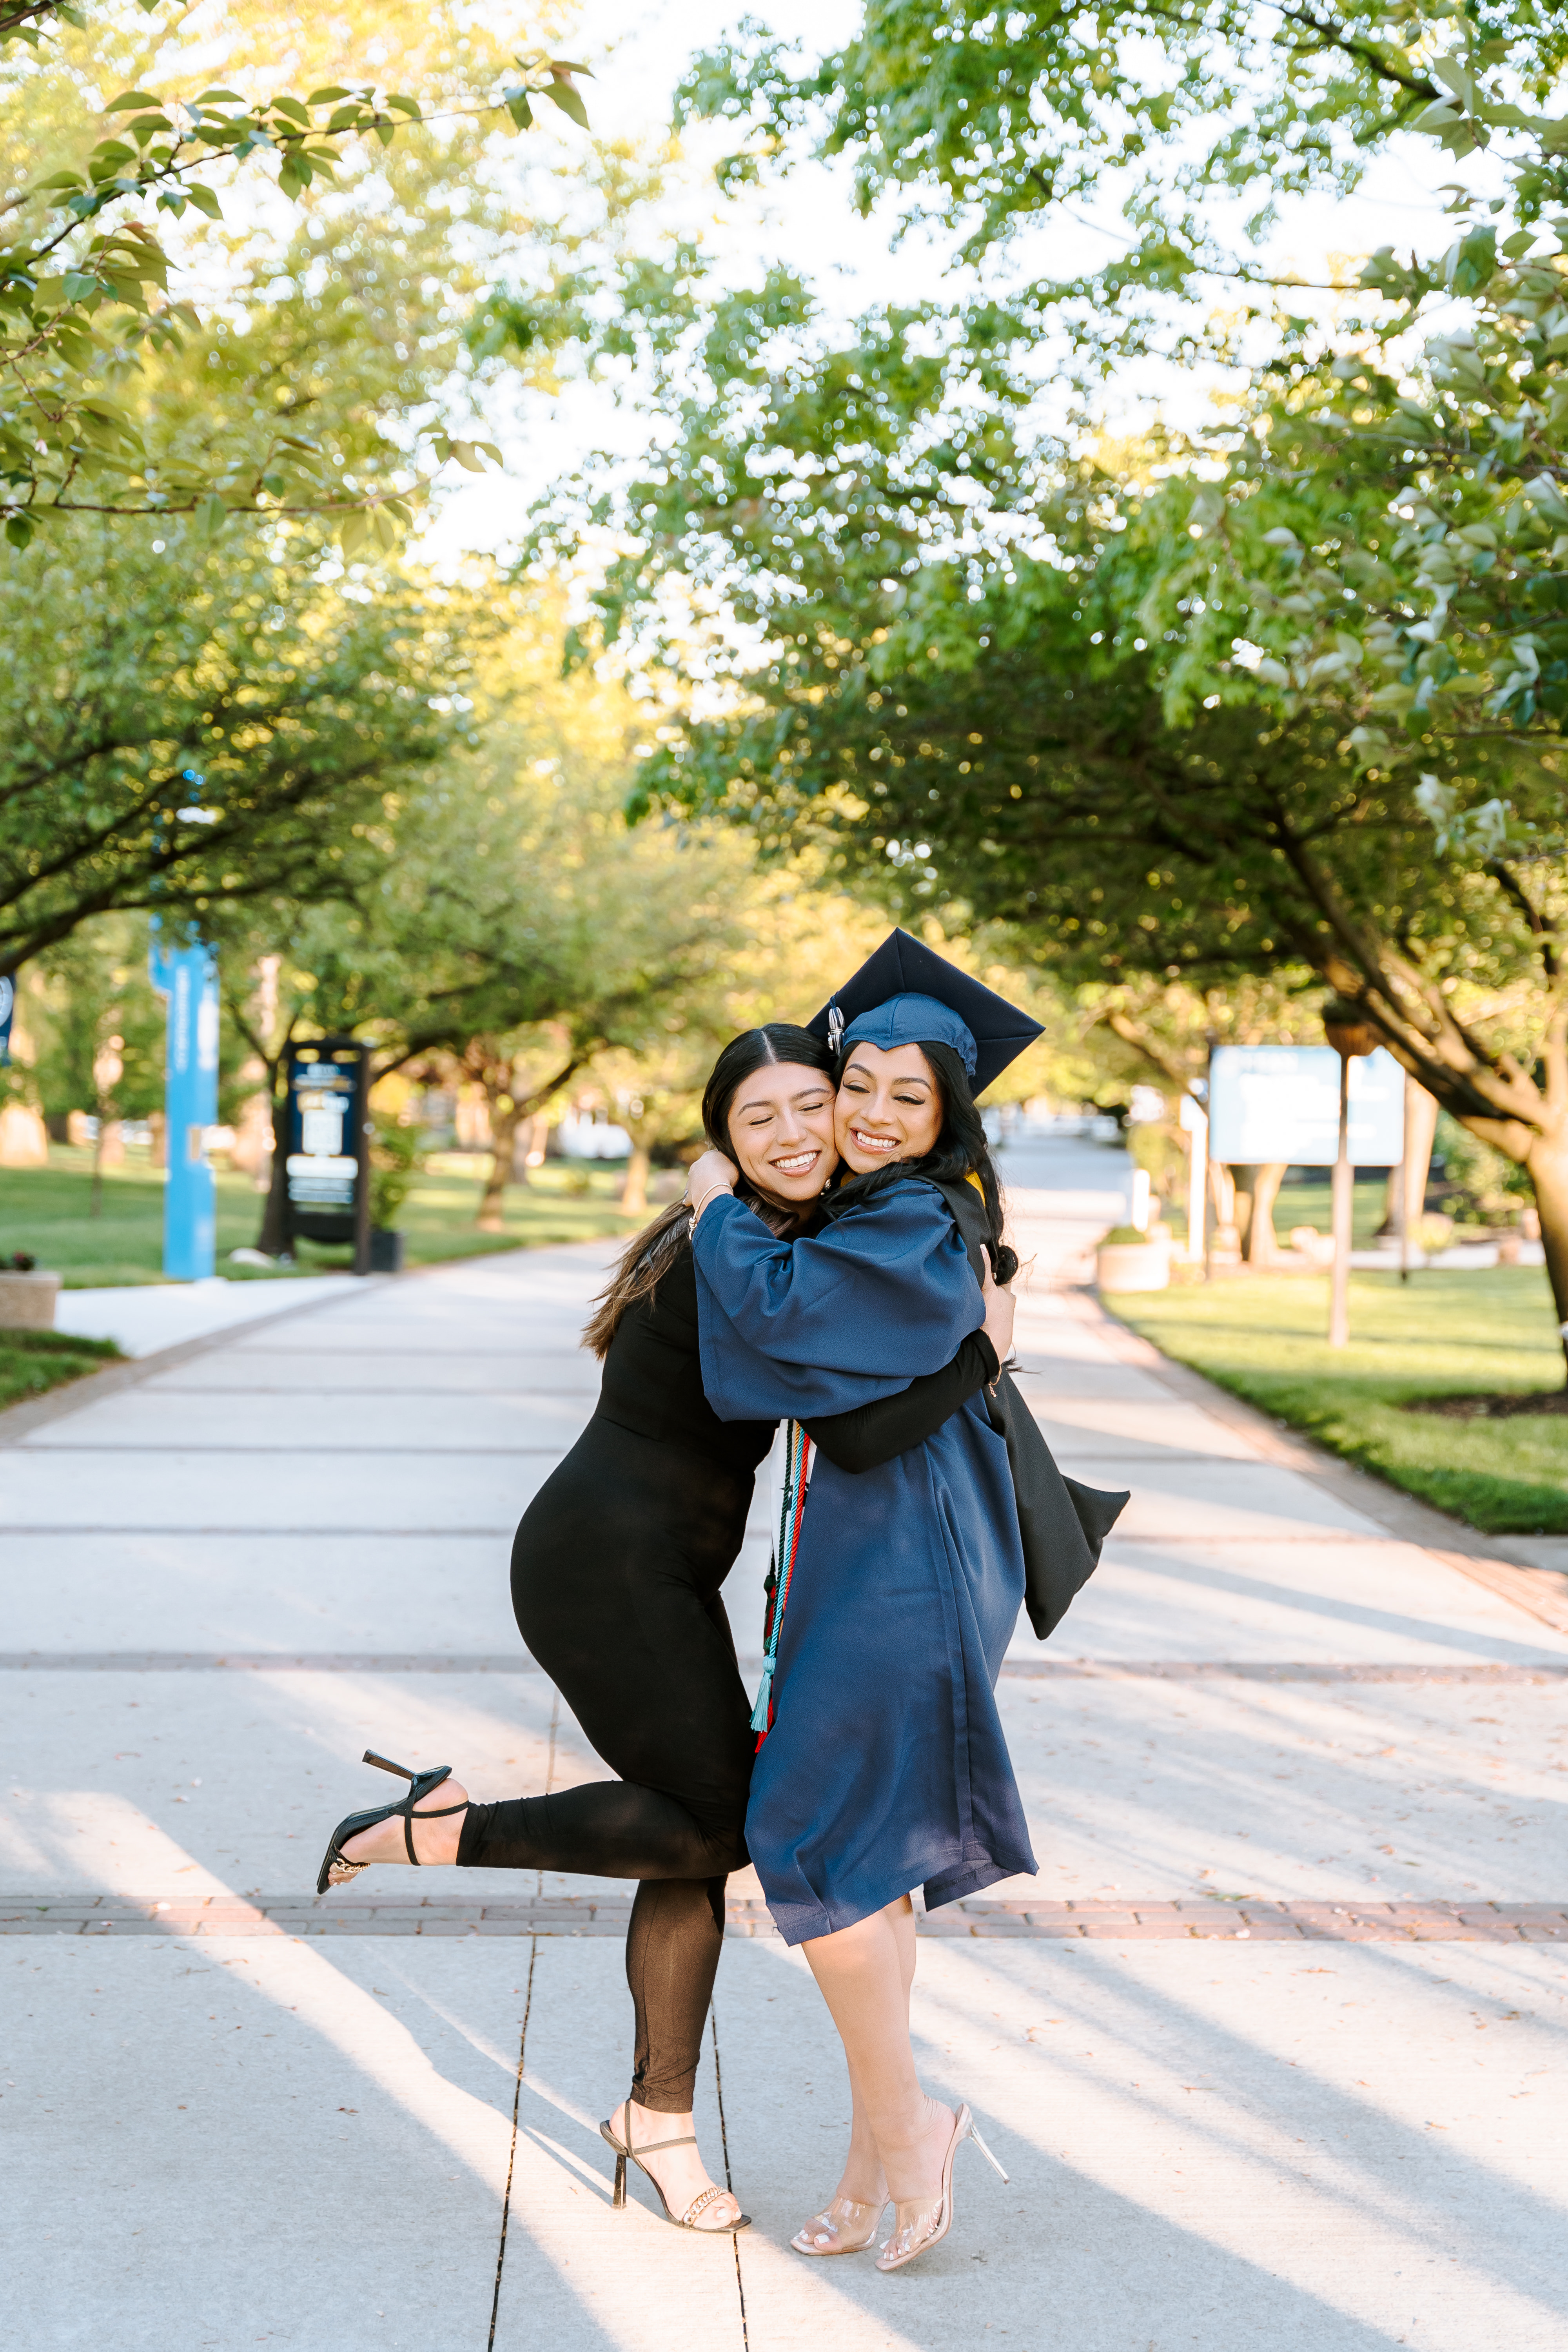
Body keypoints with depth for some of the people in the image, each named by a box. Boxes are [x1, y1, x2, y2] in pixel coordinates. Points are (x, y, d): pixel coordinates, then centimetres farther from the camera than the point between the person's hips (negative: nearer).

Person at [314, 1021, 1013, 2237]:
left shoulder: (789, 1242, 9)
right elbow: (860, 1431, -30)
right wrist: (981, 1352, -17)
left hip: (660, 1576, 9)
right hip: (605, 1571, -9)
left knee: (702, 1834, 9)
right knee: (724, 1820, -7)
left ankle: (660, 2114, 21)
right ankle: (437, 1830, 3)